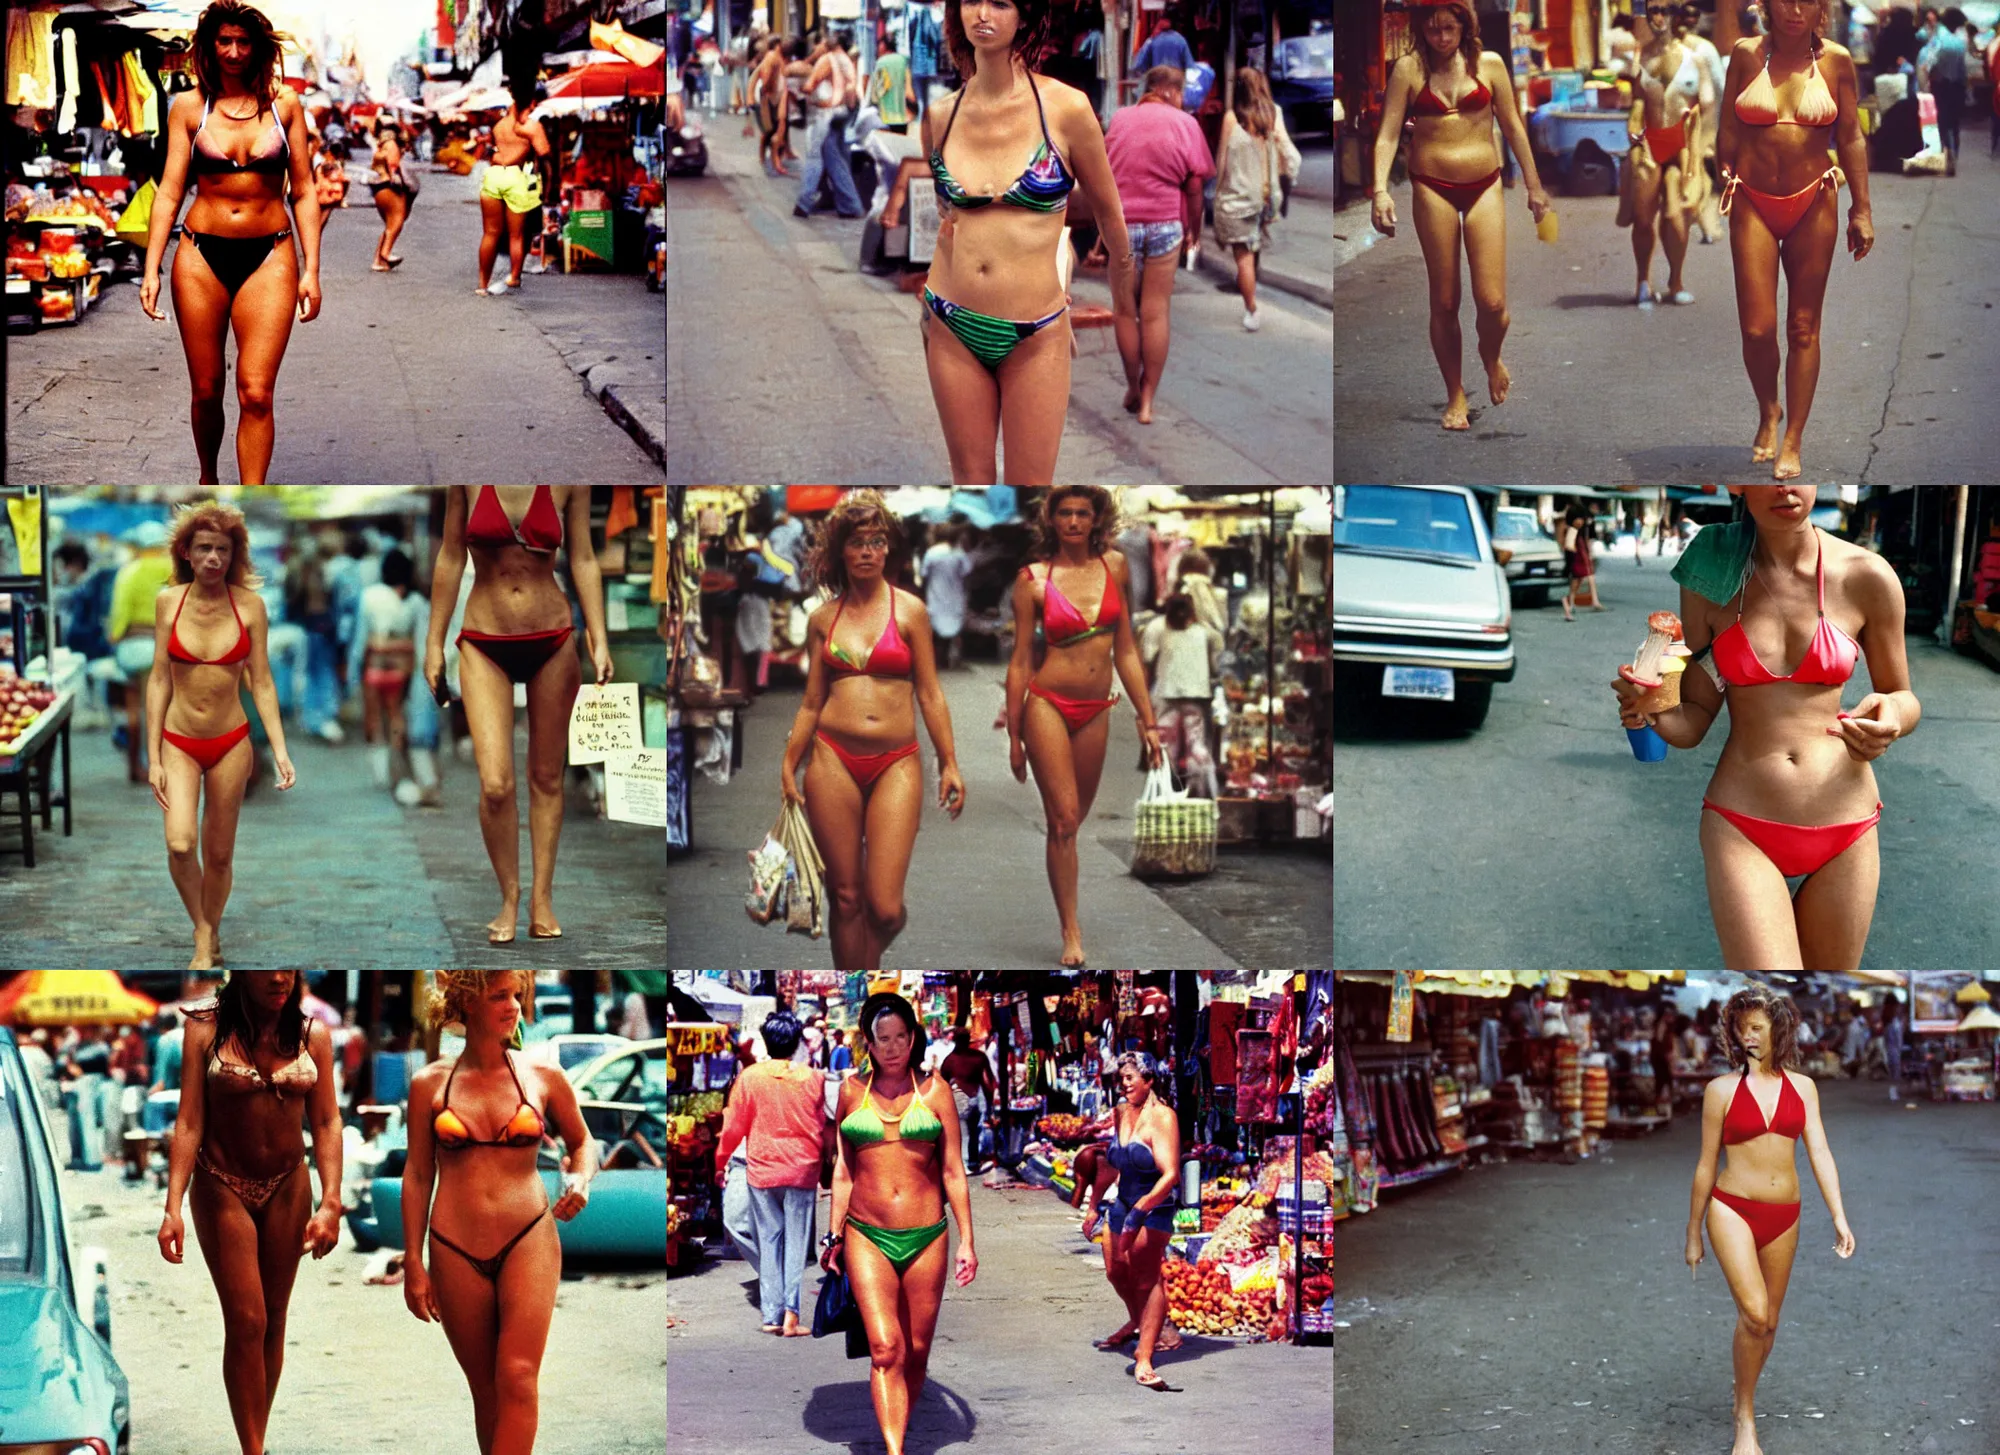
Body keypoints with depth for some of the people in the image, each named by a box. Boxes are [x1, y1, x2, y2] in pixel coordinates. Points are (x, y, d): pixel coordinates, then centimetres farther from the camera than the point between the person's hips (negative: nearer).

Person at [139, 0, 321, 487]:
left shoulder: (283, 103, 4)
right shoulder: (189, 107, 3)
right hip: (202, 255, 1)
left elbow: (304, 192, 5)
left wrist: (311, 270, -2)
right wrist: (151, 269, -5)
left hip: (269, 256, -1)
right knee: (206, 390, 7)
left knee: (255, 393, -11)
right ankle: (207, 479, 33)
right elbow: (169, 191, 2)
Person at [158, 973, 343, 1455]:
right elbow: (189, 1123, -11)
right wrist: (174, 1207, -17)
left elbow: (326, 1122, -3)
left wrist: (330, 1202, -10)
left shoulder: (312, 1035, -3)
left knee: (273, 1318, 9)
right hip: (223, 1189, -3)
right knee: (246, 1321, -6)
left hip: (288, 1188, 3)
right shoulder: (208, 1030, -10)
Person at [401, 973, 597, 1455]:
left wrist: (580, 1178, -4)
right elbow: (417, 1175, 7)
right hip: (455, 1251, 1)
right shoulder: (430, 1084, 3)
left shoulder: (544, 1078, 3)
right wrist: (413, 1264, 5)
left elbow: (582, 1142, 18)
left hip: (529, 1241, -1)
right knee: (486, 1390, 7)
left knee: (518, 1378, -14)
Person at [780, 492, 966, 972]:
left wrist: (949, 764, 2)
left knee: (884, 907, -10)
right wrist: (788, 766, 8)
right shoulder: (823, 619, 10)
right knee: (845, 898, 3)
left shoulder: (910, 610, 5)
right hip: (834, 761, 2)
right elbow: (811, 704, 14)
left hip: (895, 764, -1)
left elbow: (930, 696, 6)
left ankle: (868, 971, 22)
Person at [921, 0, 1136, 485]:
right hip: (952, 329, 3)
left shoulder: (1065, 108, -9)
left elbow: (1108, 211, 5)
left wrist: (1122, 287, 18)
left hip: (1035, 336, -3)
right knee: (970, 478, 11)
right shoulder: (939, 113, 2)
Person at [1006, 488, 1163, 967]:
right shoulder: (1033, 579, -4)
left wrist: (1148, 720, 6)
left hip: (1095, 711, 3)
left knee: (1074, 820, 9)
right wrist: (1014, 735, 1)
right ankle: (1071, 931, -4)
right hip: (1048, 705, -3)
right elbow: (1020, 661, 0)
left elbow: (1126, 651, 8)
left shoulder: (1114, 566, 4)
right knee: (1064, 819, -8)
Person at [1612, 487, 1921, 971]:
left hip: (1846, 833, 1)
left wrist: (1892, 716, -14)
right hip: (1741, 828, -1)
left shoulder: (1866, 577, -3)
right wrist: (1652, 713, -19)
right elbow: (1693, 720, 4)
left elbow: (1903, 697, 10)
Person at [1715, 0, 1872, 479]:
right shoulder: (1746, 54, -1)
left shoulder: (1835, 60, 0)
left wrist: (1862, 209, 5)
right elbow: (1728, 130, 5)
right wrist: (1723, 188, 3)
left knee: (1804, 328, 5)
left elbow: (1851, 138, 4)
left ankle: (1792, 441, 14)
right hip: (1754, 203, 0)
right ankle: (1768, 412, 25)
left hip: (1814, 202, 0)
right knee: (1757, 328, -4)